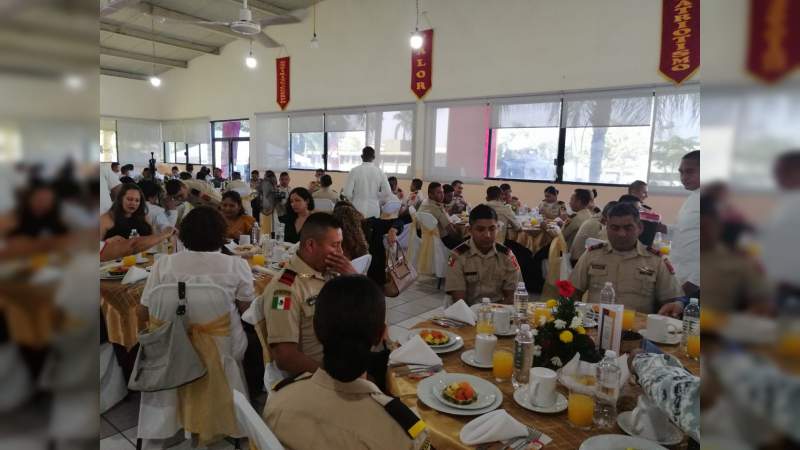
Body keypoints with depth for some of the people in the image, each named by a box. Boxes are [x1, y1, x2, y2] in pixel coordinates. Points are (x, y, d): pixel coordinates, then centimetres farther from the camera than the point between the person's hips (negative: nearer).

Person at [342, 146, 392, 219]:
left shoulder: (355, 171, -8)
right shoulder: (379, 171, -3)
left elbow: (347, 193, -9)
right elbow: (387, 192, -3)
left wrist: (354, 199, 11)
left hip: (358, 210, -2)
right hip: (374, 210, 2)